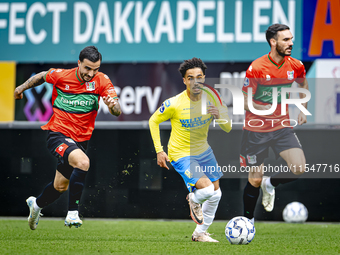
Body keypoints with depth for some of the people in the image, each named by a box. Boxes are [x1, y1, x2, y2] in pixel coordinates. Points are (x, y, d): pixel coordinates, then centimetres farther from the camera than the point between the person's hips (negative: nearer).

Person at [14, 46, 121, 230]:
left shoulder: (101, 81, -11)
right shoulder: (60, 76, -13)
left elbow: (117, 111, -19)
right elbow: (42, 76, 11)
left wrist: (113, 105, -41)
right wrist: (22, 87, 19)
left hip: (80, 139, 4)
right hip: (58, 134, -4)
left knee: (60, 186, 17)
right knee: (82, 161, -33)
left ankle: (37, 204, 49)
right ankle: (72, 213, -26)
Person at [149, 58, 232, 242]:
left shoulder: (211, 99, -10)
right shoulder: (174, 104, -22)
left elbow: (227, 129, -4)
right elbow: (153, 121, -6)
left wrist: (219, 116, -27)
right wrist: (159, 151, -9)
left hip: (203, 151, 6)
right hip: (181, 155, -6)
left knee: (216, 194, 13)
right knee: (207, 189, -24)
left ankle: (200, 233, 32)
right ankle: (193, 200, 14)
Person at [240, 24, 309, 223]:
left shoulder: (296, 66, -3)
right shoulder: (256, 68, -16)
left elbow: (303, 84, 21)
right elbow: (245, 101, -10)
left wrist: (303, 110, 13)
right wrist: (264, 109, -26)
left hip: (283, 128, 3)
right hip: (256, 130, -3)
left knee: (299, 168, -16)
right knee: (255, 180, 2)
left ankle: (270, 184, 15)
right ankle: (248, 220, 23)